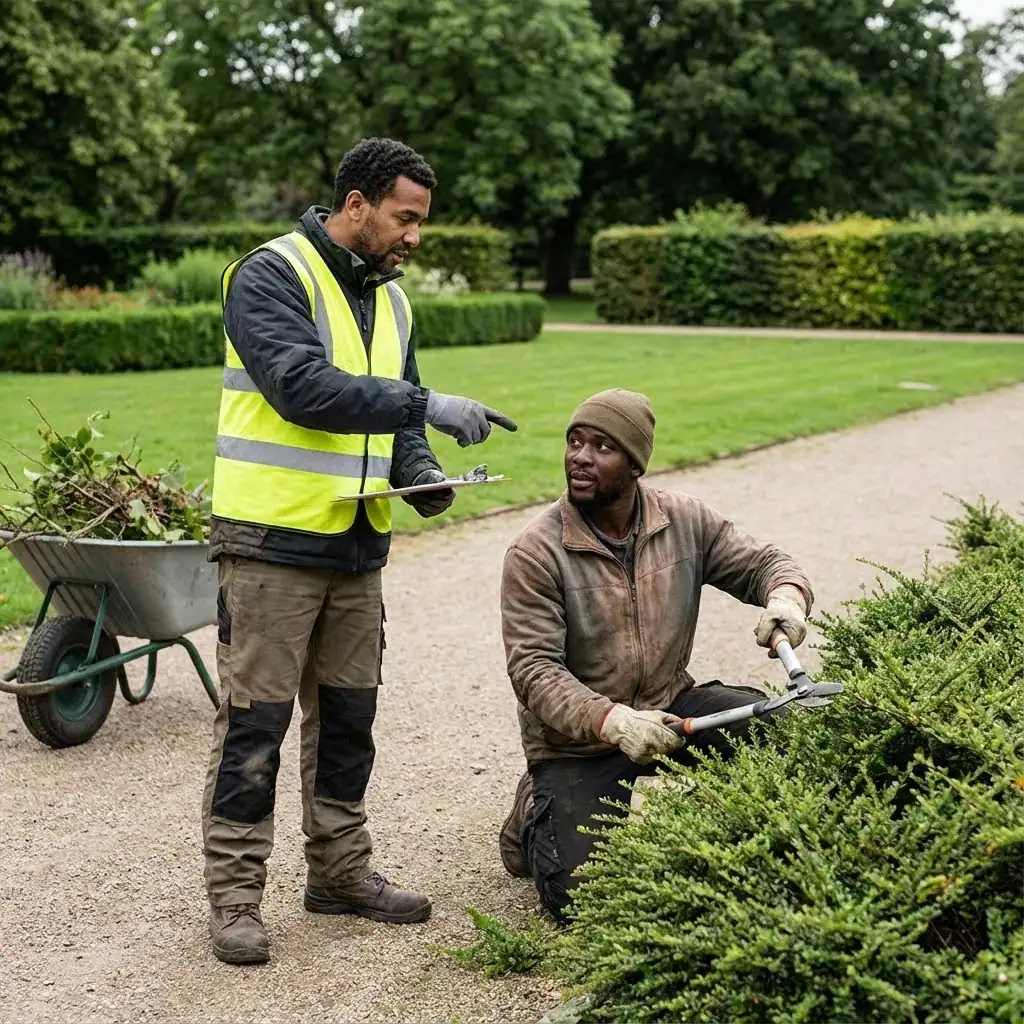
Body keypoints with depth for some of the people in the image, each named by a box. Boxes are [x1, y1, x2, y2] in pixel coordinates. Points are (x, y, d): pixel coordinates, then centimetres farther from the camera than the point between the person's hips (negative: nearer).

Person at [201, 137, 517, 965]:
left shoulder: (391, 297, 14)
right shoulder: (271, 277, -11)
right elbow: (302, 386, -26)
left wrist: (419, 473, 1)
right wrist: (424, 404, -29)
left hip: (358, 544, 8)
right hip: (273, 541, -7)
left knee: (347, 714, 14)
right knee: (255, 721, -1)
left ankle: (341, 870, 28)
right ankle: (235, 895, 9)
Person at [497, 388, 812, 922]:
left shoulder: (686, 521, -3)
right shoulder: (536, 551, -16)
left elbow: (761, 562, 6)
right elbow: (533, 668, -19)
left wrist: (786, 596, -21)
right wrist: (614, 722, -34)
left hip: (670, 706, 4)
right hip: (577, 741, -4)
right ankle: (537, 816, 15)